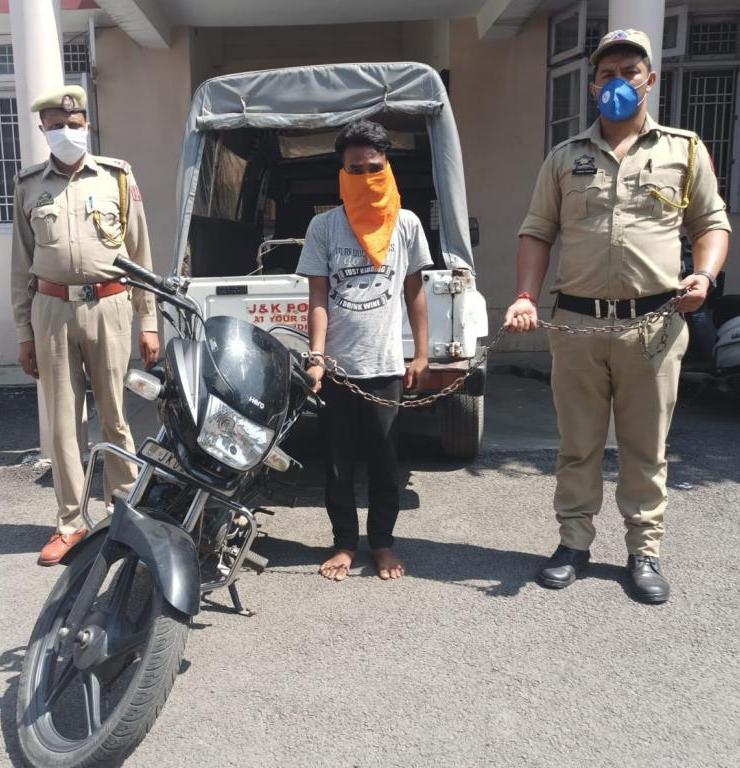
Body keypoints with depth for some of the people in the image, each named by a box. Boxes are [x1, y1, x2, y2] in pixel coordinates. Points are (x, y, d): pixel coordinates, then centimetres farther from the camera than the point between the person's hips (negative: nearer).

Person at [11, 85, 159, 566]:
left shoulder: (118, 177, 5)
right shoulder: (29, 185, 10)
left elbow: (141, 254, 5)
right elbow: (22, 265, 11)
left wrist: (148, 322, 1)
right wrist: (24, 332, 7)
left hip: (107, 307, -2)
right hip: (51, 311, 2)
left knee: (115, 417, 4)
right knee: (62, 422, 6)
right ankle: (71, 523, 17)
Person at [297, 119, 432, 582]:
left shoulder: (406, 224, 4)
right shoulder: (324, 226, 1)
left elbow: (415, 293, 9)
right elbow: (318, 298, -1)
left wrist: (421, 354, 4)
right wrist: (316, 357, -11)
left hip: (385, 367, 0)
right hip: (336, 368, 0)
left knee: (385, 460, 8)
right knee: (339, 462, 9)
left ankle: (383, 541, 25)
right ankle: (345, 543, 25)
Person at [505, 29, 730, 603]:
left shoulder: (685, 150, 10)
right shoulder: (565, 158, 12)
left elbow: (712, 223, 12)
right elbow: (537, 232, 10)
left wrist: (705, 275, -8)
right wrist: (526, 298, -5)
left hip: (654, 324, 0)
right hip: (576, 323, 1)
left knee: (646, 447, 8)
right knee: (578, 445, 9)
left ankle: (645, 550, 22)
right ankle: (575, 541, 23)